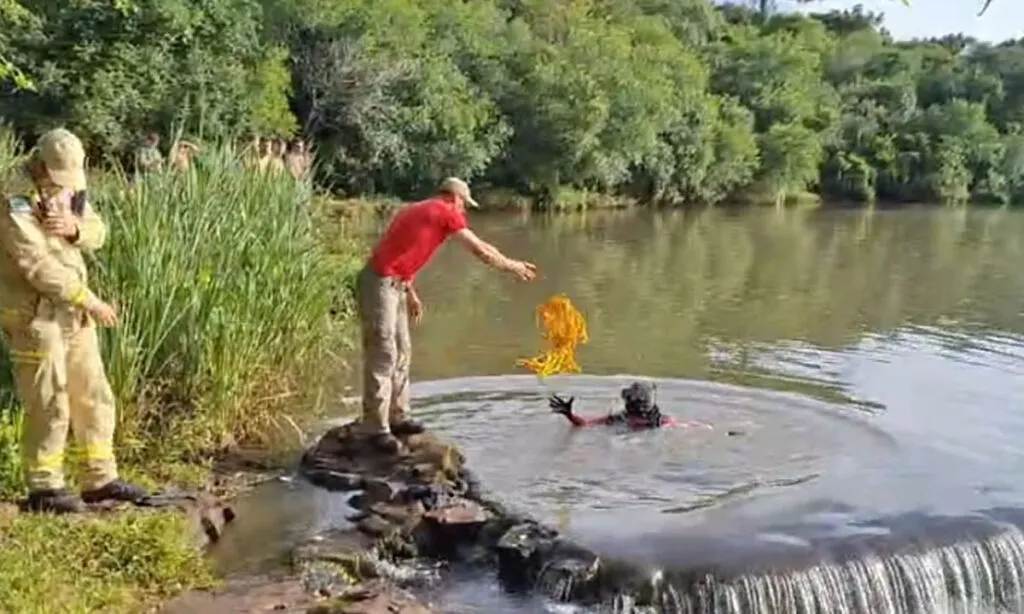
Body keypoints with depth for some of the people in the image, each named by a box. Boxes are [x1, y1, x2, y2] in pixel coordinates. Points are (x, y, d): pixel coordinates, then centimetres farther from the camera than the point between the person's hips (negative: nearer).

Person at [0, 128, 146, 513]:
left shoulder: (69, 191, 8)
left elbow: (97, 232, 1)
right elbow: (41, 268, -24)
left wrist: (73, 228, -22)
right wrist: (92, 302, -22)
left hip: (73, 316, 8)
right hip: (34, 319, -8)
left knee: (95, 398, 12)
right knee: (49, 407, -3)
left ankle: (100, 480, 22)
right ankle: (44, 489, 11)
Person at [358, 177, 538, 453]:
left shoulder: (416, 209, 21)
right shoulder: (446, 212, -5)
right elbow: (480, 249, -1)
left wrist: (410, 294, 23)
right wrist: (513, 266, 11)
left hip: (391, 284, 10)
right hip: (380, 284, -10)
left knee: (401, 351, 14)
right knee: (382, 356, -8)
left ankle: (397, 417, 21)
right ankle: (377, 428, -4)